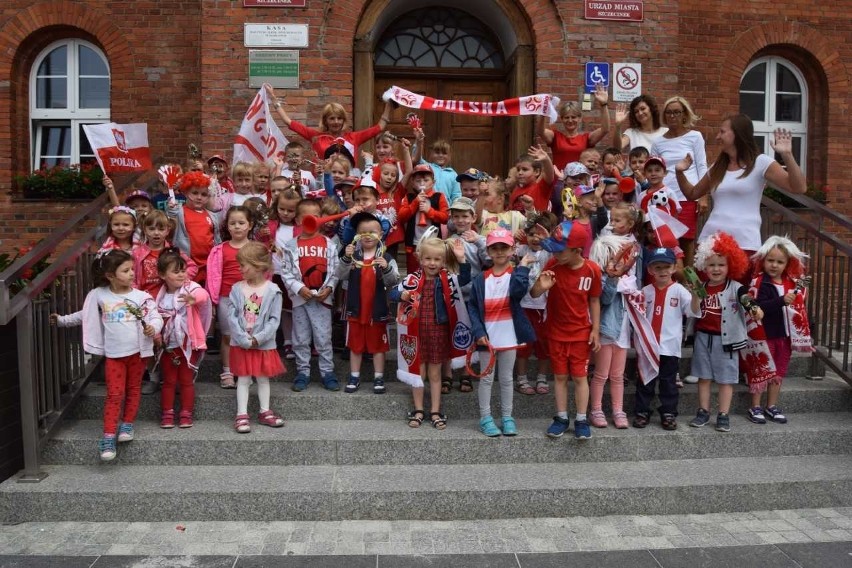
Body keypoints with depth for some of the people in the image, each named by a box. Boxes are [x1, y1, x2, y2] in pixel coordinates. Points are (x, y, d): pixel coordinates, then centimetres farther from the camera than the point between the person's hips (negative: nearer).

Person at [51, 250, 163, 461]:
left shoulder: (141, 296, -7)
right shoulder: (98, 295, -1)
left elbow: (156, 317, -10)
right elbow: (84, 315, 16)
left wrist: (153, 328, -30)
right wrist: (61, 320, 17)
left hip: (137, 352, 0)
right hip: (113, 354, 0)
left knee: (133, 390, 13)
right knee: (114, 395, -3)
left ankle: (127, 424, 31)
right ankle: (109, 437, 0)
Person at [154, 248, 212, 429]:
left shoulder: (191, 288, -13)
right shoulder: (161, 295, -1)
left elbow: (204, 294, -37)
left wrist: (195, 298, -59)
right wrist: (156, 332, -7)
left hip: (188, 344, -3)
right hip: (167, 345, 3)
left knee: (186, 380, 8)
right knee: (169, 381, 12)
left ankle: (186, 414, 17)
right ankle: (167, 414, 20)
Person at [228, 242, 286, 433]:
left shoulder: (272, 290, -7)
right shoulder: (236, 289, -3)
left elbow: (274, 319, -9)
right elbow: (232, 317, -7)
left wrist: (258, 338, -17)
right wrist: (244, 339, -16)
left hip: (264, 344, -1)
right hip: (241, 344, 1)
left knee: (263, 378, 11)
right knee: (243, 379, 6)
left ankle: (265, 412, 24)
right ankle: (242, 415, 13)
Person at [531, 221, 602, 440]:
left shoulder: (592, 269, -13)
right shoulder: (553, 265, -12)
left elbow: (594, 300, -1)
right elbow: (533, 295, -11)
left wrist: (596, 330, -3)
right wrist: (541, 286, -34)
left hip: (581, 332, -1)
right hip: (556, 331, 1)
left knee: (580, 376, 6)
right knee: (560, 375, 10)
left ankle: (581, 420, 17)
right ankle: (561, 417, 22)